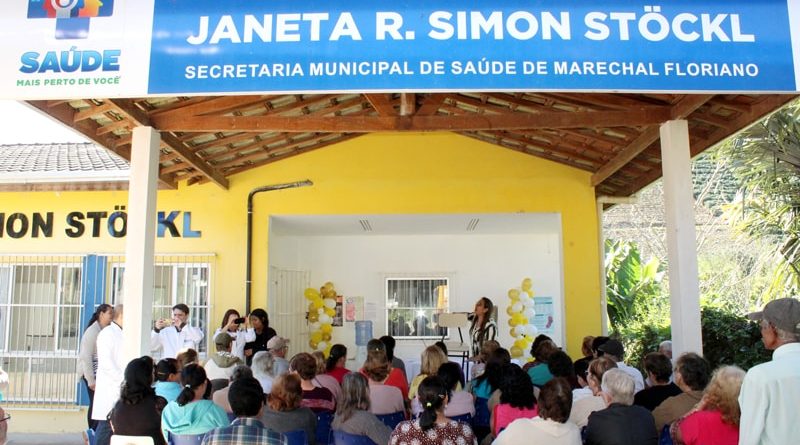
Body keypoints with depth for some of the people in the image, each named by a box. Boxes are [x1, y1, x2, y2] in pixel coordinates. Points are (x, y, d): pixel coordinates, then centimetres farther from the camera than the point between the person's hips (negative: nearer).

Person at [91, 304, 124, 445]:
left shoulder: (123, 334, 16)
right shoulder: (107, 333, -7)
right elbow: (105, 362, -15)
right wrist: (122, 380, -16)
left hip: (121, 389, 7)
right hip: (110, 389, -7)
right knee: (106, 425, -5)